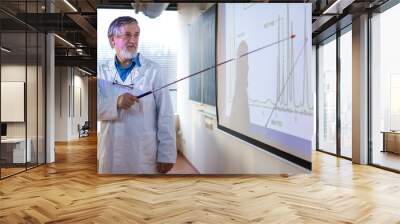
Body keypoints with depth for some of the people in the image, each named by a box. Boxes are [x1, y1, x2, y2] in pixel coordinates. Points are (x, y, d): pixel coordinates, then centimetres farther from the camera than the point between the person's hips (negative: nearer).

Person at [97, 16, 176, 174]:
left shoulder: (153, 70, -5)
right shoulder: (101, 71, 4)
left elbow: (165, 115, -7)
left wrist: (167, 155, -10)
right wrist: (116, 103, -21)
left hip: (145, 157, -2)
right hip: (111, 156, 3)